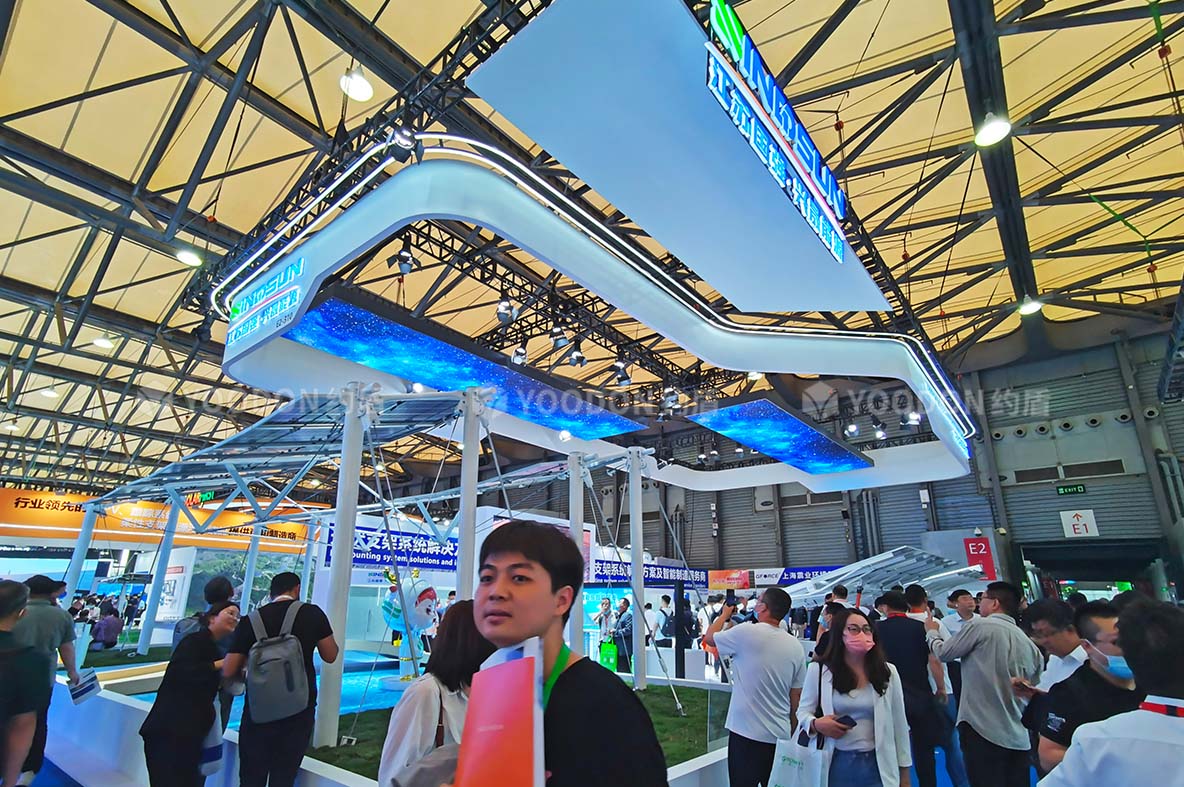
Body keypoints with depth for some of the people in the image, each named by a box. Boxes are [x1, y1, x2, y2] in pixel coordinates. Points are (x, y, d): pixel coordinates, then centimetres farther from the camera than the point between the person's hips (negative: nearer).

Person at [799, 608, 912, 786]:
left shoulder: (888, 672, -1)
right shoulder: (818, 670, -5)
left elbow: (899, 725, 5)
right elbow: (803, 711, 2)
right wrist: (815, 724, -20)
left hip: (877, 765, 1)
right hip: (835, 764, 0)